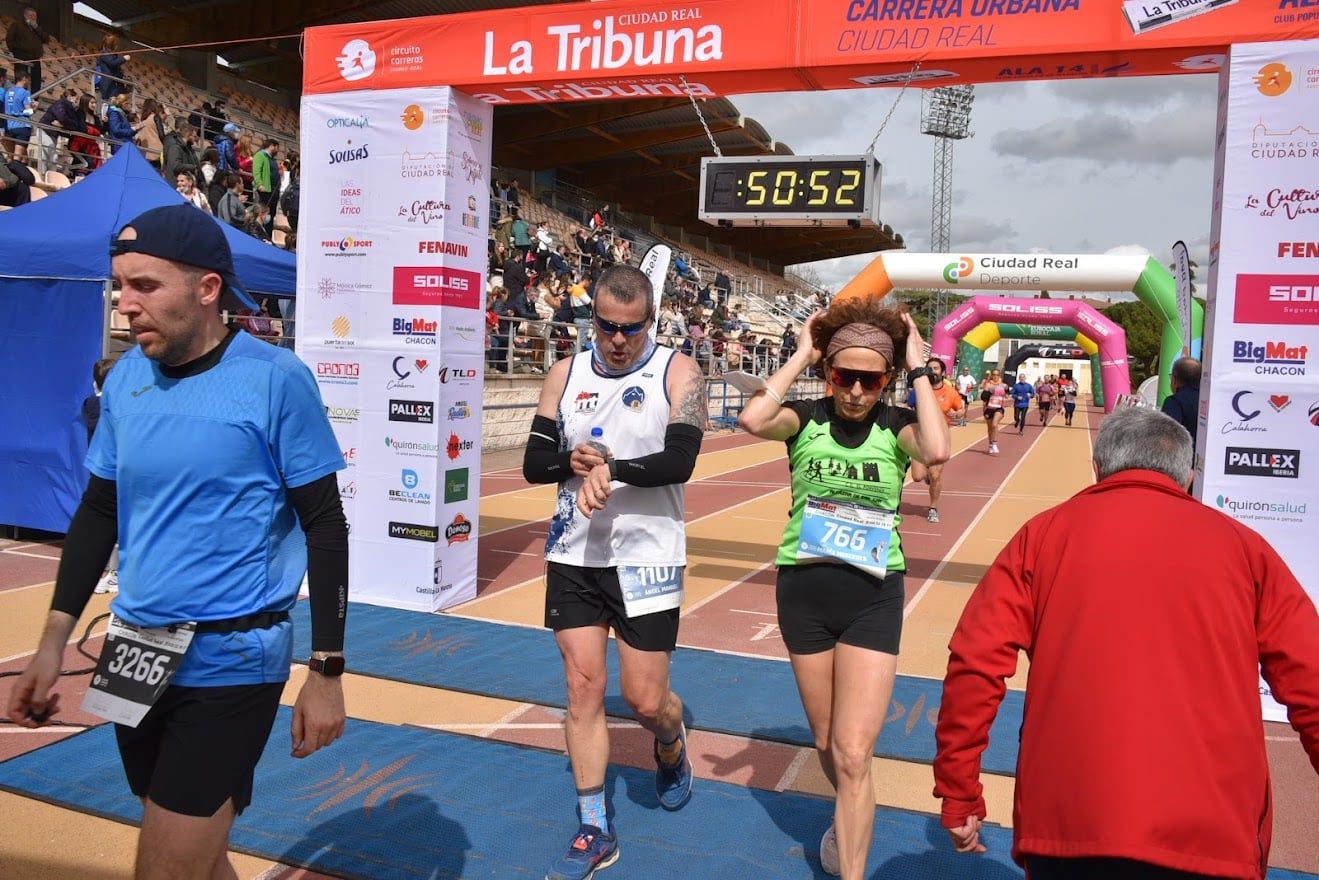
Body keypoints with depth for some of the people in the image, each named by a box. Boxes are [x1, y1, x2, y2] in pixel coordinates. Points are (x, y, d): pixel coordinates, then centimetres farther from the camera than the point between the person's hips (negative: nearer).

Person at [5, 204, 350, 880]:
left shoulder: (274, 379, -13)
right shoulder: (125, 379, 3)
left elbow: (324, 525, -10)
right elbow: (98, 511, 13)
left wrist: (327, 672, -10)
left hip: (232, 661, -6)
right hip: (138, 656, 6)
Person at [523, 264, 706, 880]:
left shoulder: (677, 372, -6)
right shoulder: (566, 375, 6)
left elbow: (680, 461, -18)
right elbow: (534, 462, 3)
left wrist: (611, 469, -30)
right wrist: (573, 463, -17)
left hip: (646, 558, -3)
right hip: (574, 555, 4)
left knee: (645, 699, 1)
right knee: (583, 688, 5)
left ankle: (672, 748, 39)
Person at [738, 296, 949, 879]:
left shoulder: (896, 425, -4)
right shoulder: (806, 418, -4)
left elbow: (936, 451, -27)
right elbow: (752, 420, -26)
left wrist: (919, 369, -17)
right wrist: (801, 356, -15)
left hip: (873, 598, -2)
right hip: (803, 591, 2)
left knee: (852, 756, -8)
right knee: (826, 744, 20)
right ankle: (849, 820, 50)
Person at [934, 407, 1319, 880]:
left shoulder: (1045, 533, 7)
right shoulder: (1242, 545, 10)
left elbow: (975, 664, -1)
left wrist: (958, 796, 8)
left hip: (1068, 824, 0)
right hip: (1214, 836, 1)